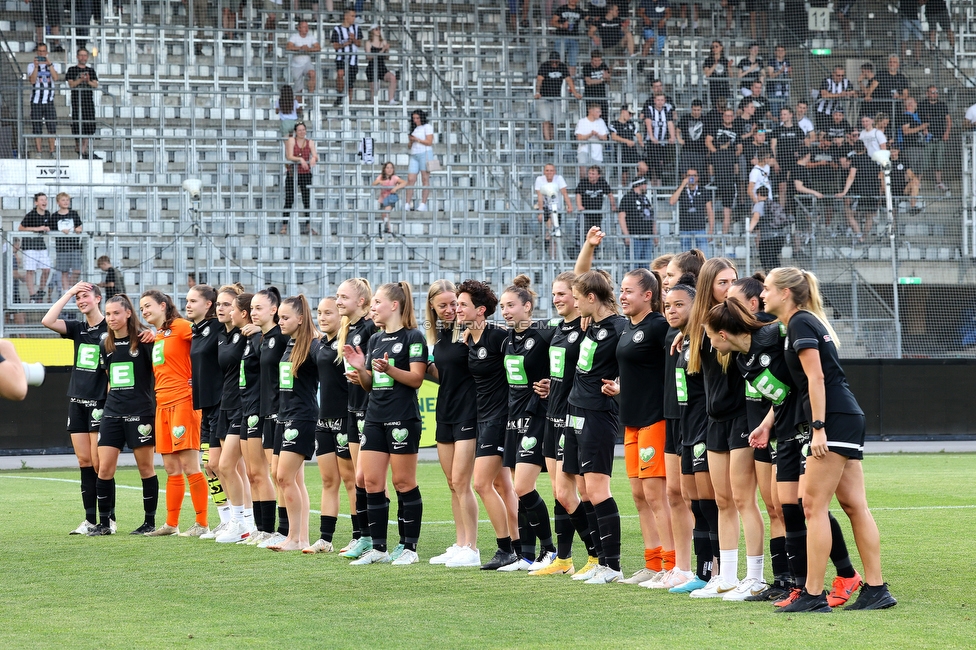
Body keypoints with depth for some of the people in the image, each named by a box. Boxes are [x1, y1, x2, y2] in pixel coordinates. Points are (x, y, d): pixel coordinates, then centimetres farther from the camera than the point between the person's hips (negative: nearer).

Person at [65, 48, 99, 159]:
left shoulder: (91, 70, 14)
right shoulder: (72, 70, 6)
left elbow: (95, 85, 5)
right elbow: (71, 84, -4)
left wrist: (89, 81, -16)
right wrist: (80, 80, -20)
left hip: (89, 100, 3)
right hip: (77, 100, -3)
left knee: (88, 124, -1)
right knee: (78, 124, -5)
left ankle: (84, 150, 1)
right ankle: (80, 149, -1)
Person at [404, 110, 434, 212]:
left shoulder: (427, 127, 1)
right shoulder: (414, 129, 21)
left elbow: (429, 142, -9)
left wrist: (416, 139, -11)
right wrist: (410, 140, 2)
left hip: (425, 153, -7)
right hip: (414, 155, 7)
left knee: (425, 179, -6)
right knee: (410, 180, -3)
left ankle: (423, 204, -7)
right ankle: (408, 204, -5)